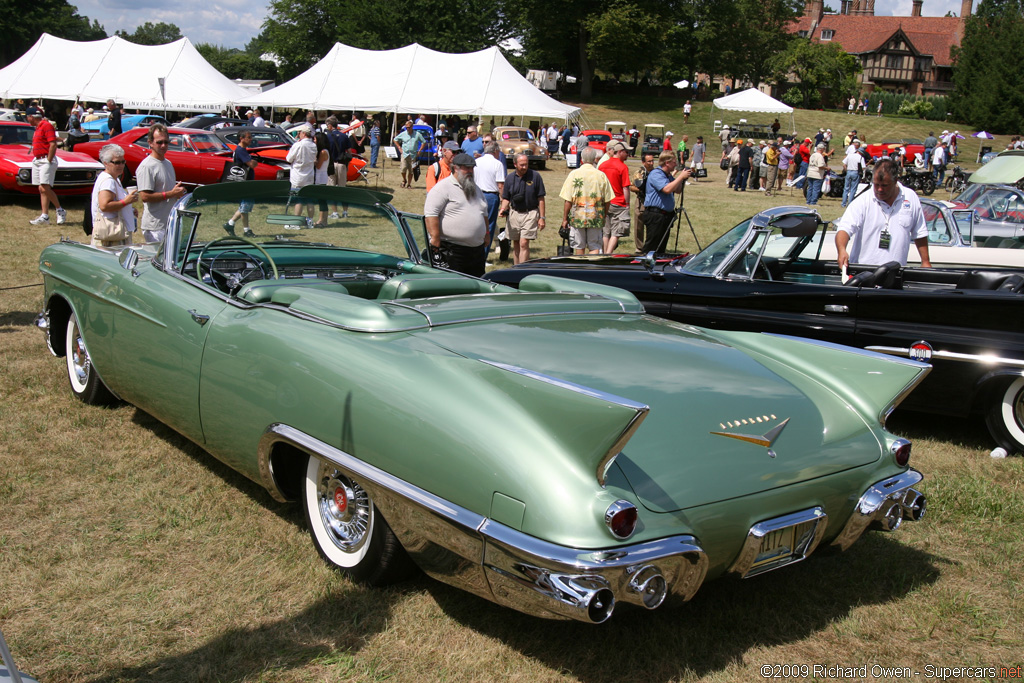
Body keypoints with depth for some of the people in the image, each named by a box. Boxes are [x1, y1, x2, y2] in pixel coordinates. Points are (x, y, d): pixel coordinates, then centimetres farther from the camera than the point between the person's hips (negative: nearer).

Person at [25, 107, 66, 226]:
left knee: (45, 188, -16)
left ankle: (60, 210, -2)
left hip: (46, 161, -9)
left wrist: (48, 161, -18)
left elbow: (53, 144, -18)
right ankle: (45, 216, 3)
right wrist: (35, 158, 11)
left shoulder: (46, 125, -10)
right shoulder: (37, 128, 19)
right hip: (37, 161, 9)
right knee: (42, 190, 5)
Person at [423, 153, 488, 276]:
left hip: (477, 249, 8)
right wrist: (435, 238, -20)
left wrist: (486, 234, 23)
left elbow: (484, 213, 30)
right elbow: (430, 214, -15)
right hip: (451, 249, -8)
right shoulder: (443, 187, -7)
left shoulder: (476, 189, 20)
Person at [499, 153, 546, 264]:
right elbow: (506, 198, 11)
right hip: (514, 213, 4)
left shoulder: (535, 176, -5)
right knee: (516, 244, 10)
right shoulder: (510, 177, 3)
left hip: (530, 214, -4)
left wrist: (542, 217, -4)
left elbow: (541, 199, -2)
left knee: (524, 243, -13)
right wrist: (503, 209, -10)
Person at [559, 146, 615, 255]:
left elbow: (568, 201, -8)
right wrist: (604, 215, 17)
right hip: (596, 217, 0)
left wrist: (564, 219, 0)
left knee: (579, 247, 13)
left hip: (577, 217, 0)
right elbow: (607, 200, 2)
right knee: (595, 247, 4)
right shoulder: (601, 175, -3)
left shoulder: (574, 174, -7)